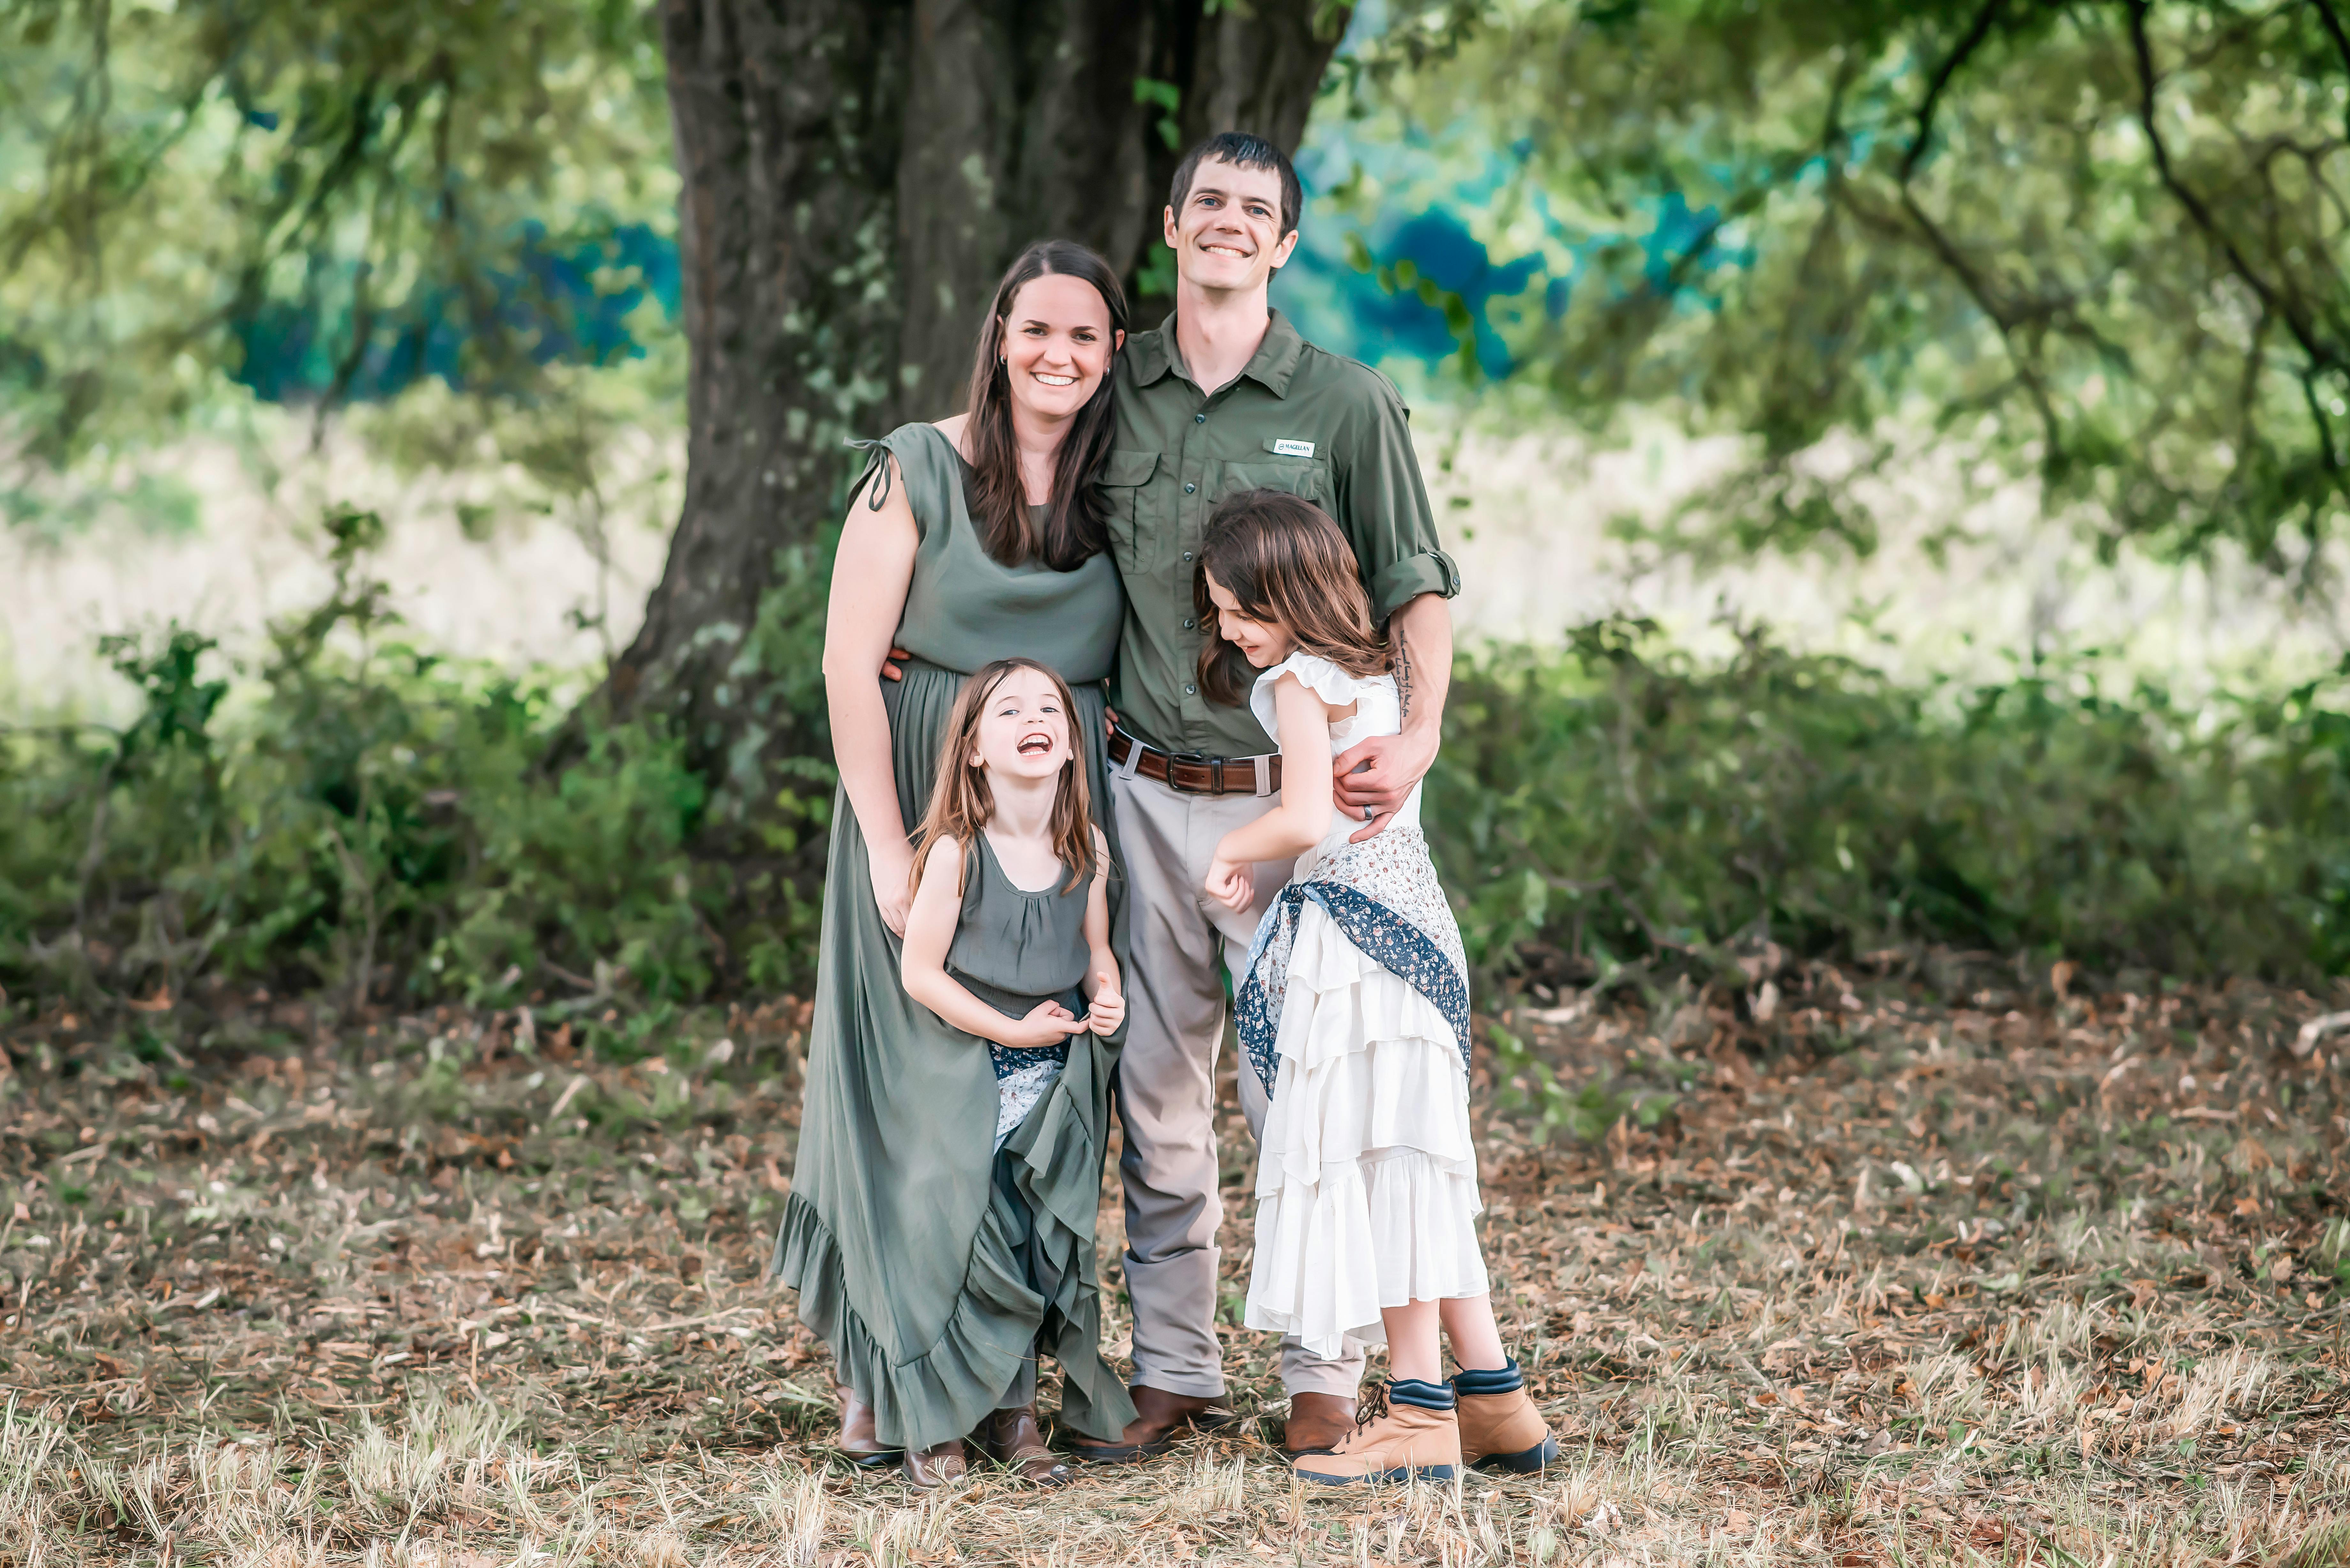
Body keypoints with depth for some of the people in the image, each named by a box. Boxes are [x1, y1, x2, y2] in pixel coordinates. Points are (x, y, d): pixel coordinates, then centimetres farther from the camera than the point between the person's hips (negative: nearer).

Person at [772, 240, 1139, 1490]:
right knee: (925, 1083, -3)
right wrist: (890, 847, -14)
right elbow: (849, 663, -8)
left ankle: (1003, 1385, 13)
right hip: (926, 803, -3)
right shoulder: (917, 471, -5)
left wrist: (1109, 840, -3)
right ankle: (901, 1386, 8)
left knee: (1046, 1094, 3)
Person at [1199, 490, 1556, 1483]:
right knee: (1405, 1160, 11)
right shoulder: (1373, 671, 16)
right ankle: (1494, 1401, 12)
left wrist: (1231, 852, -8)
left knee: (1373, 1155, -8)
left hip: (1355, 931, -10)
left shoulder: (1298, 681, -12)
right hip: (1408, 910, 10)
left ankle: (1422, 1410, -8)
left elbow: (1306, 817, -24)